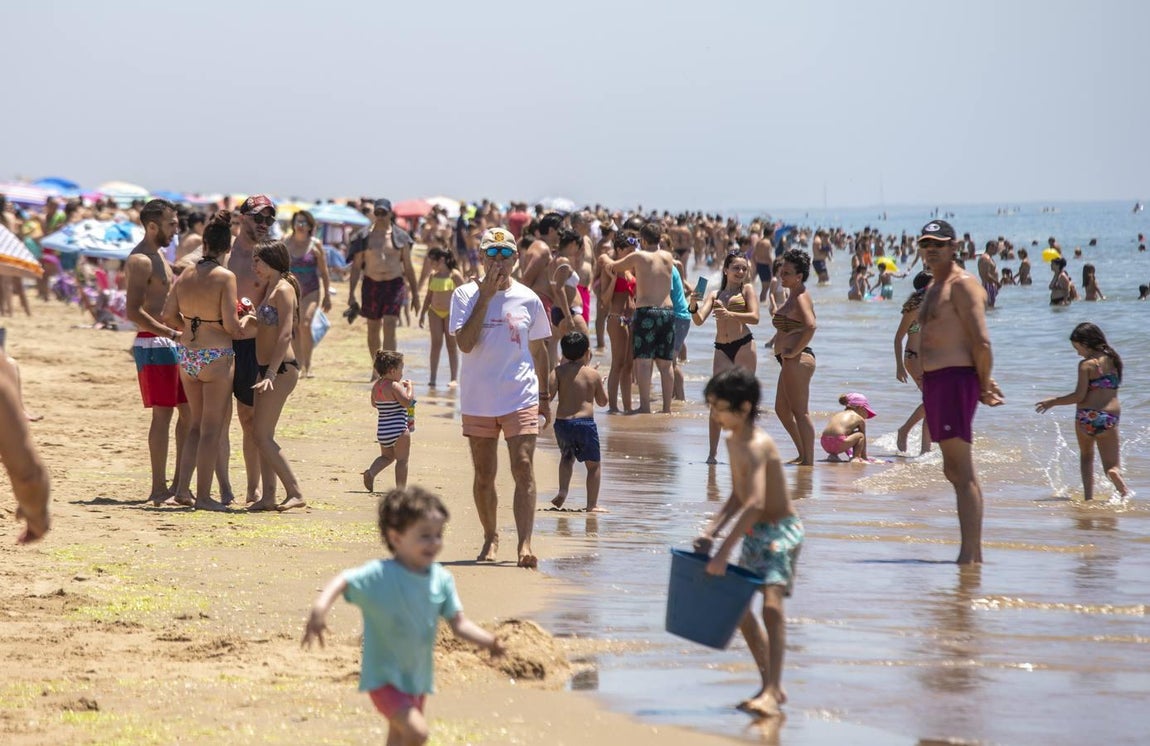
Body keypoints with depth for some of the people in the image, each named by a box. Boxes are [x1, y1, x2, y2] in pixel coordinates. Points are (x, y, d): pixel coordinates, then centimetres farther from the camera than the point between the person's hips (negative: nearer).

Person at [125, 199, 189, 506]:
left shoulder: (157, 256, 18)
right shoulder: (140, 260, -13)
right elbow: (134, 312, -22)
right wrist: (174, 334, -22)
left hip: (171, 341, 10)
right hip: (153, 344, -10)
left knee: (188, 411, 10)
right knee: (163, 413, -9)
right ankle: (159, 489, -7)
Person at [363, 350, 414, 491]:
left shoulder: (376, 386, 8)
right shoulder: (394, 386, -15)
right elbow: (407, 402, -22)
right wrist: (409, 386, -7)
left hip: (381, 430, 7)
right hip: (398, 429, -7)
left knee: (387, 456, 25)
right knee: (402, 460, 2)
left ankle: (371, 472, 0)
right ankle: (401, 489, 0)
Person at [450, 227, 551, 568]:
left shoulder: (528, 299, 5)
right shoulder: (466, 295, -1)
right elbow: (465, 343, -15)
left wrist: (545, 396, 14)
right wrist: (486, 296, -16)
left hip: (521, 398, 0)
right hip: (478, 400, 0)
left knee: (524, 469, -13)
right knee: (484, 476, 10)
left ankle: (525, 544, -17)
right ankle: (490, 537, 28)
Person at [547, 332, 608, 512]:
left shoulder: (560, 371, 1)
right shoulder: (593, 374, 2)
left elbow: (549, 393, -13)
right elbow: (602, 401, 13)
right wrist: (600, 383, 28)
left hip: (562, 422, 2)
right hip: (585, 422, -2)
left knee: (567, 457, 28)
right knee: (593, 464, 10)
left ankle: (563, 491, 11)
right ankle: (592, 504, 6)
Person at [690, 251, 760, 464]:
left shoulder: (747, 289, 7)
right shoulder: (714, 294, 15)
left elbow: (754, 317, -7)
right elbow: (699, 319, 5)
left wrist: (730, 314, -22)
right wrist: (693, 306, -17)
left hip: (744, 346, -3)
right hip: (721, 349, 3)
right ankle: (712, 452, -3)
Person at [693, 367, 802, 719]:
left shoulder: (757, 446, -24)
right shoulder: (733, 441, 6)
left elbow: (756, 503, -35)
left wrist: (724, 551, -37)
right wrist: (711, 531, 2)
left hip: (781, 531, -11)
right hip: (754, 533, 11)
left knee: (772, 603, -25)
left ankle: (772, 692, -30)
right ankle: (771, 686, 27)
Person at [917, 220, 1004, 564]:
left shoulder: (962, 284, -10)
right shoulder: (933, 288, 21)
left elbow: (982, 342, -17)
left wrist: (983, 385, -8)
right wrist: (984, 383, 17)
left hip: (956, 379, -11)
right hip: (933, 381, 11)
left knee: (962, 471, -11)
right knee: (955, 470, 13)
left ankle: (968, 556, -13)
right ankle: (975, 553, 18)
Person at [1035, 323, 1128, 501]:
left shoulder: (1087, 364, -8)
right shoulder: (1114, 360, 9)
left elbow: (1079, 396, -13)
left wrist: (1053, 402, -1)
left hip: (1086, 416, -3)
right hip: (1110, 418, 3)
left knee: (1086, 457, 23)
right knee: (1111, 466, 6)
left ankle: (1088, 496, 9)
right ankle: (1114, 473, -31)